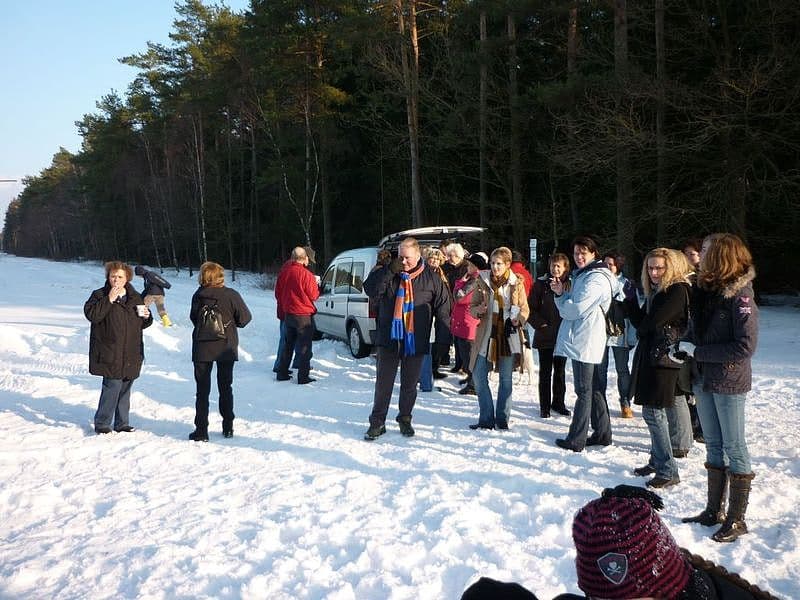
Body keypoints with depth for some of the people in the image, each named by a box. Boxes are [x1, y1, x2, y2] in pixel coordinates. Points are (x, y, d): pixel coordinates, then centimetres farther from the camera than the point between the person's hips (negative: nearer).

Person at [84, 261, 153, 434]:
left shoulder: (135, 297, 12)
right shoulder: (99, 295, -1)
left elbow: (143, 324, 21)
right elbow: (91, 314, -17)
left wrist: (146, 316, -1)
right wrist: (109, 300, -20)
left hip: (130, 354, 5)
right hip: (109, 353, -5)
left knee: (125, 387, 11)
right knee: (113, 385, -12)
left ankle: (122, 423, 22)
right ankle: (102, 423, 3)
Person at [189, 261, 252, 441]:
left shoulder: (198, 296, -9)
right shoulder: (231, 295, -12)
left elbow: (193, 318, 2)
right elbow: (245, 318, -8)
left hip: (202, 348, 0)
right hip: (226, 347, 0)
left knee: (202, 389, 7)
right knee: (225, 387, 15)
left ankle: (201, 430, 4)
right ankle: (228, 427, 20)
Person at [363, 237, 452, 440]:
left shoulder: (431, 279, -1)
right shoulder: (387, 274, 2)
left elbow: (443, 309, 1)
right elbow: (370, 289, -11)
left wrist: (444, 339, -3)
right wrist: (389, 270, -19)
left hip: (415, 341, 0)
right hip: (388, 339, 0)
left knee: (410, 384, 12)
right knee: (383, 383, 4)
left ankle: (405, 419, 28)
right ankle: (377, 422, 12)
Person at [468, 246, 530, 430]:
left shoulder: (517, 283, -1)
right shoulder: (483, 281, 1)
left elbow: (524, 308, 6)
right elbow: (472, 307, 5)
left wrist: (519, 319, -15)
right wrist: (479, 310, -17)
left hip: (509, 335, -1)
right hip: (487, 335, 1)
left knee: (506, 378, 7)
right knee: (478, 376, -2)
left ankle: (502, 419, 20)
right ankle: (486, 419, 10)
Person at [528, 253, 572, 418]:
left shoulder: (570, 284, 0)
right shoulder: (541, 283, -4)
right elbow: (532, 308, -4)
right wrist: (540, 324, -12)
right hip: (545, 336, -2)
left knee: (560, 371, 13)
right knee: (545, 372, 4)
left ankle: (558, 403, 27)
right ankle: (544, 406, 13)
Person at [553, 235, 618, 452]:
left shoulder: (596, 279, -15)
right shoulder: (582, 275, 18)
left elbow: (575, 310, -19)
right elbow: (570, 307, 18)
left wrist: (560, 295, 0)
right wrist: (562, 293, -1)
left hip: (585, 342, -10)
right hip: (581, 340, 10)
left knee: (584, 391, -4)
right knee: (594, 389, 15)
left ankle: (576, 440, 1)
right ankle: (602, 434, 24)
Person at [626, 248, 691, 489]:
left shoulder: (678, 291, -12)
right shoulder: (655, 291, 16)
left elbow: (652, 322, -20)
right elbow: (640, 322, 10)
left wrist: (642, 327, 1)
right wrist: (631, 301, -3)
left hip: (663, 359, -9)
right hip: (649, 357, 9)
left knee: (653, 412, -9)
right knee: (655, 411, 14)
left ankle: (668, 471, -2)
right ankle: (657, 461, 25)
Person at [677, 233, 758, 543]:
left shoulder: (739, 295, -16)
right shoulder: (705, 290, 6)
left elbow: (745, 346, -20)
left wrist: (698, 352, -17)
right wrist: (682, 347, -3)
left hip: (729, 382, -8)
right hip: (704, 379, 8)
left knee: (734, 447, 2)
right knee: (713, 445, 15)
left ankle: (736, 519, 13)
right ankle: (714, 510, 27)